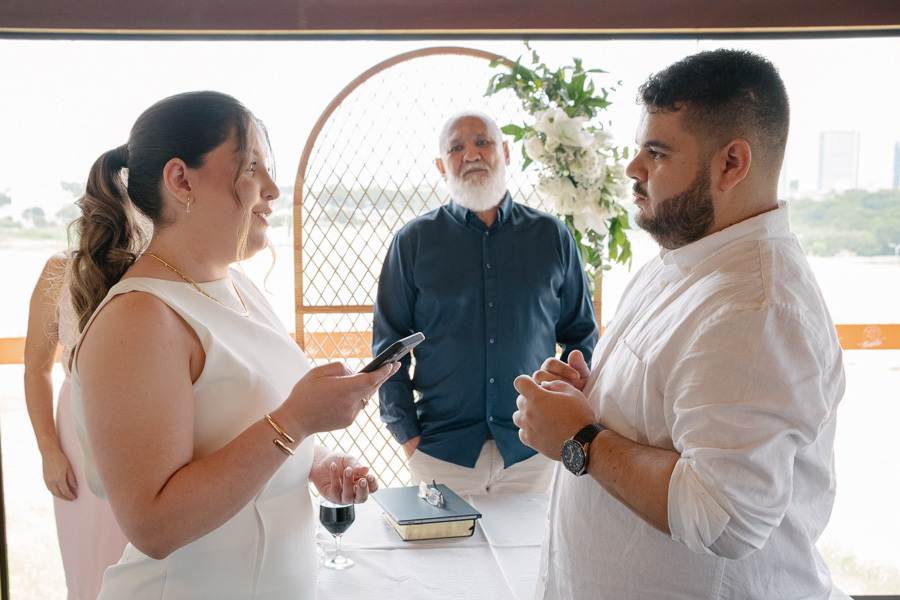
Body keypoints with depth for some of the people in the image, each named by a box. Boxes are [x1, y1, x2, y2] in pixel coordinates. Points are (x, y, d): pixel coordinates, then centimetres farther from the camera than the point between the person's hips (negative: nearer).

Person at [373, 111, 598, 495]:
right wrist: (407, 435, -2)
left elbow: (582, 337, 10)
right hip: (441, 450, -1)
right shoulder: (413, 242, 1)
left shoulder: (553, 237, 4)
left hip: (533, 451, 1)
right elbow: (387, 345, 3)